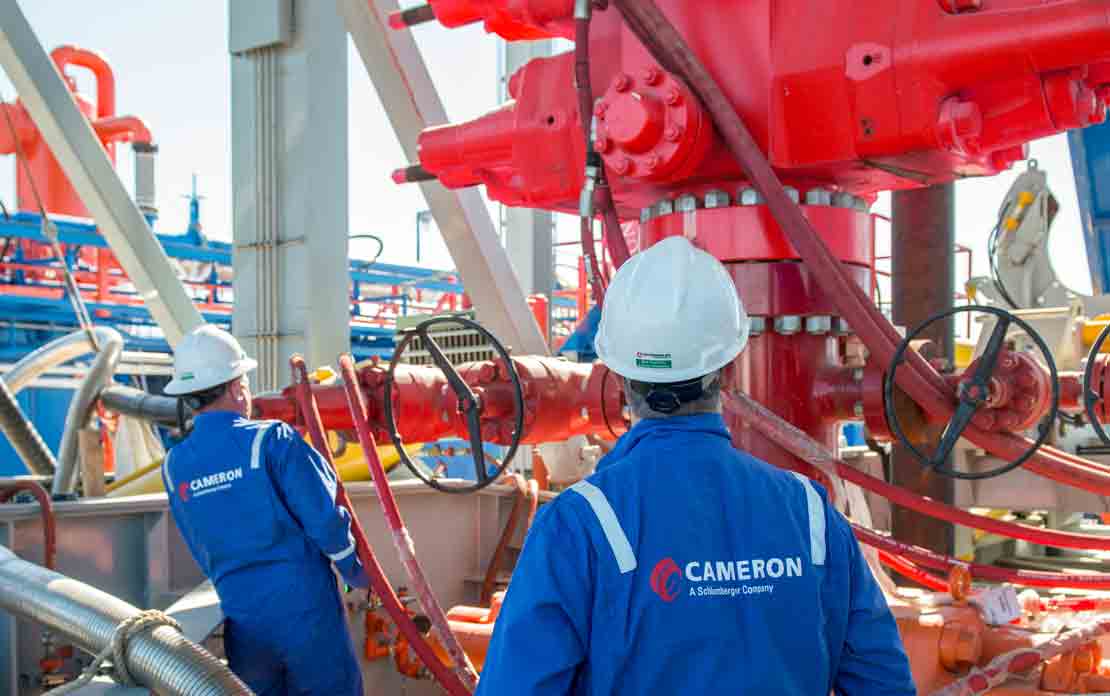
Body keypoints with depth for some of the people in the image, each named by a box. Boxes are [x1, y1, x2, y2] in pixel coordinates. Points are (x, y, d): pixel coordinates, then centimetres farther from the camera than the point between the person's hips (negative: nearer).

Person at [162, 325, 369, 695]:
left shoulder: (174, 466, 3)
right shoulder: (272, 440, -13)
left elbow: (203, 553, 13)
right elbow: (326, 518, -13)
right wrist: (358, 574, 3)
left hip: (243, 620, 5)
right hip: (305, 610, -5)